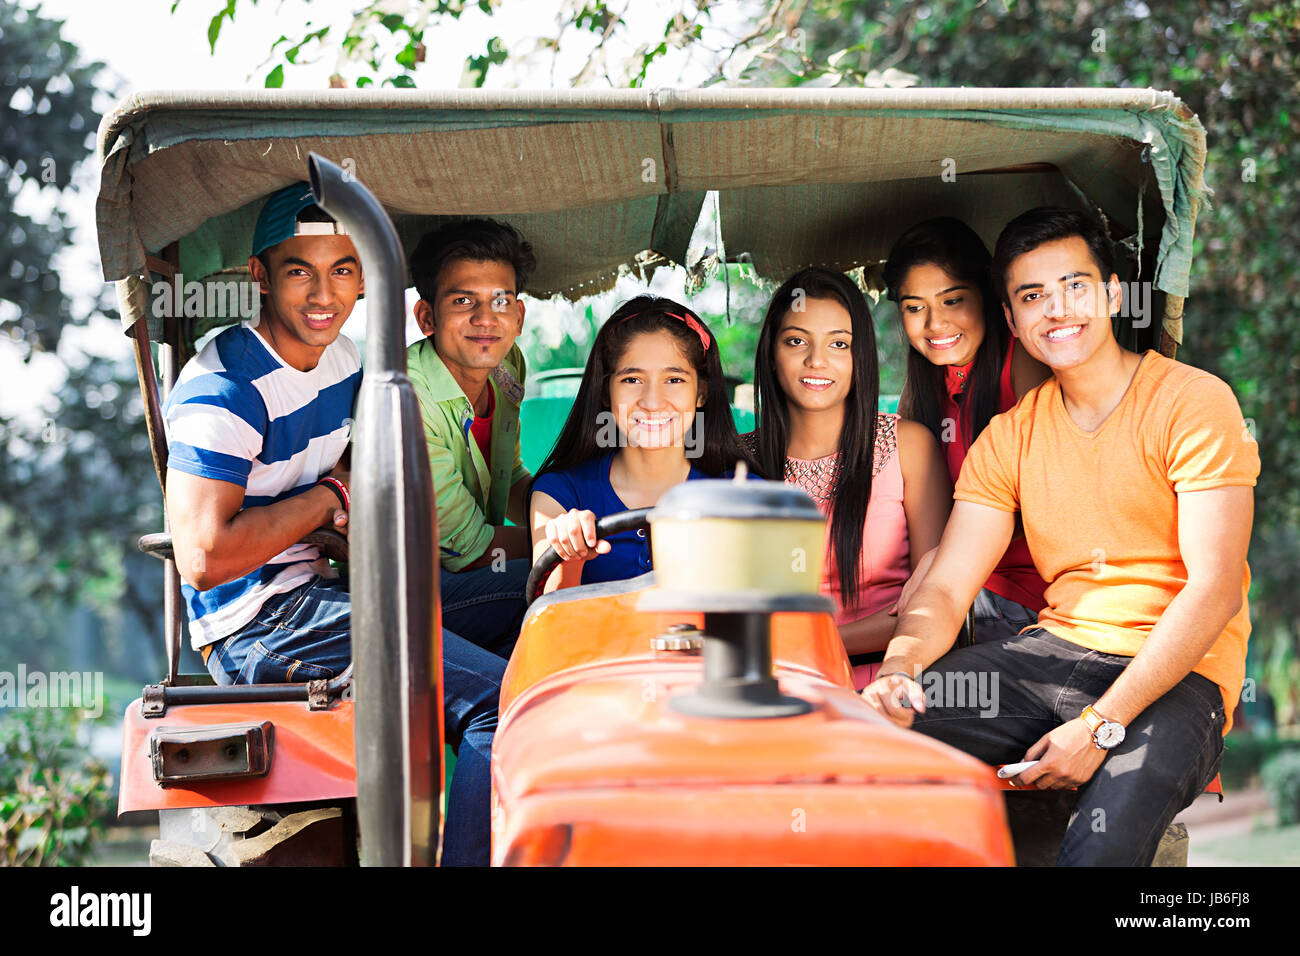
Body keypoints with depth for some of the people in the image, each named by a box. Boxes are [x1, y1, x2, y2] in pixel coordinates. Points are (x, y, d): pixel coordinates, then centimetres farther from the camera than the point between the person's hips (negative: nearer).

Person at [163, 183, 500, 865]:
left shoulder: (342, 359, 9)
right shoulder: (223, 391, -18)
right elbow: (203, 557, -27)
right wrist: (329, 499, -15)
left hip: (317, 591, 10)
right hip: (256, 626, -10)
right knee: (501, 701, -24)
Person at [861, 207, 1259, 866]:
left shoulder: (1193, 401, -4)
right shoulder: (1008, 439, 13)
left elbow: (1215, 588, -13)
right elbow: (945, 589, 4)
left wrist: (1102, 726, -22)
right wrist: (899, 669, -21)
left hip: (1175, 673, -5)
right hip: (1055, 656, 5)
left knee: (1108, 834, -37)